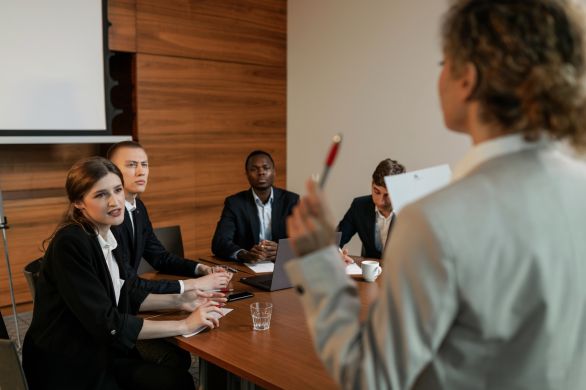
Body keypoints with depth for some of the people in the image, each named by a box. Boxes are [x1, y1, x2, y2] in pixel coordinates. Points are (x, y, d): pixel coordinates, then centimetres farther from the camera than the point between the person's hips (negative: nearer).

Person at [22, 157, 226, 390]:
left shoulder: (106, 235, 2)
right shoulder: (70, 243, -23)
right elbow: (108, 325, -24)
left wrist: (178, 301, 1)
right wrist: (185, 325, -20)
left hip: (101, 351, 7)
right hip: (68, 368, -7)